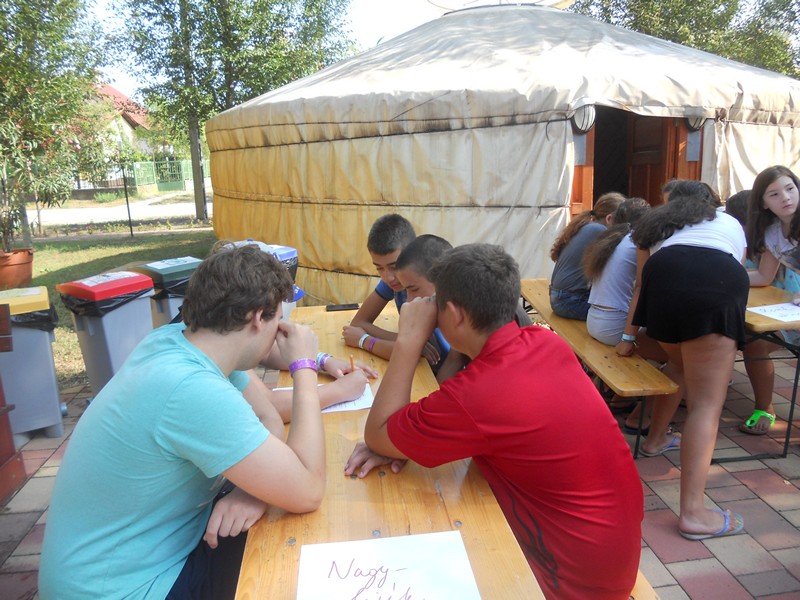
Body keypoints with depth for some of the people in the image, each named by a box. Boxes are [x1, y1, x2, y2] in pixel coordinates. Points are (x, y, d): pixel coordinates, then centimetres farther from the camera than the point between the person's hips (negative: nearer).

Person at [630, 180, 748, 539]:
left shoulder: (655, 223, 36)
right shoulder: (730, 223, 38)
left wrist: (631, 334, 40)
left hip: (663, 279, 2)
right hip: (718, 285, -2)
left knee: (680, 367, 30)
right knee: (706, 404, -5)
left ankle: (656, 438, 46)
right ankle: (692, 512, -10)